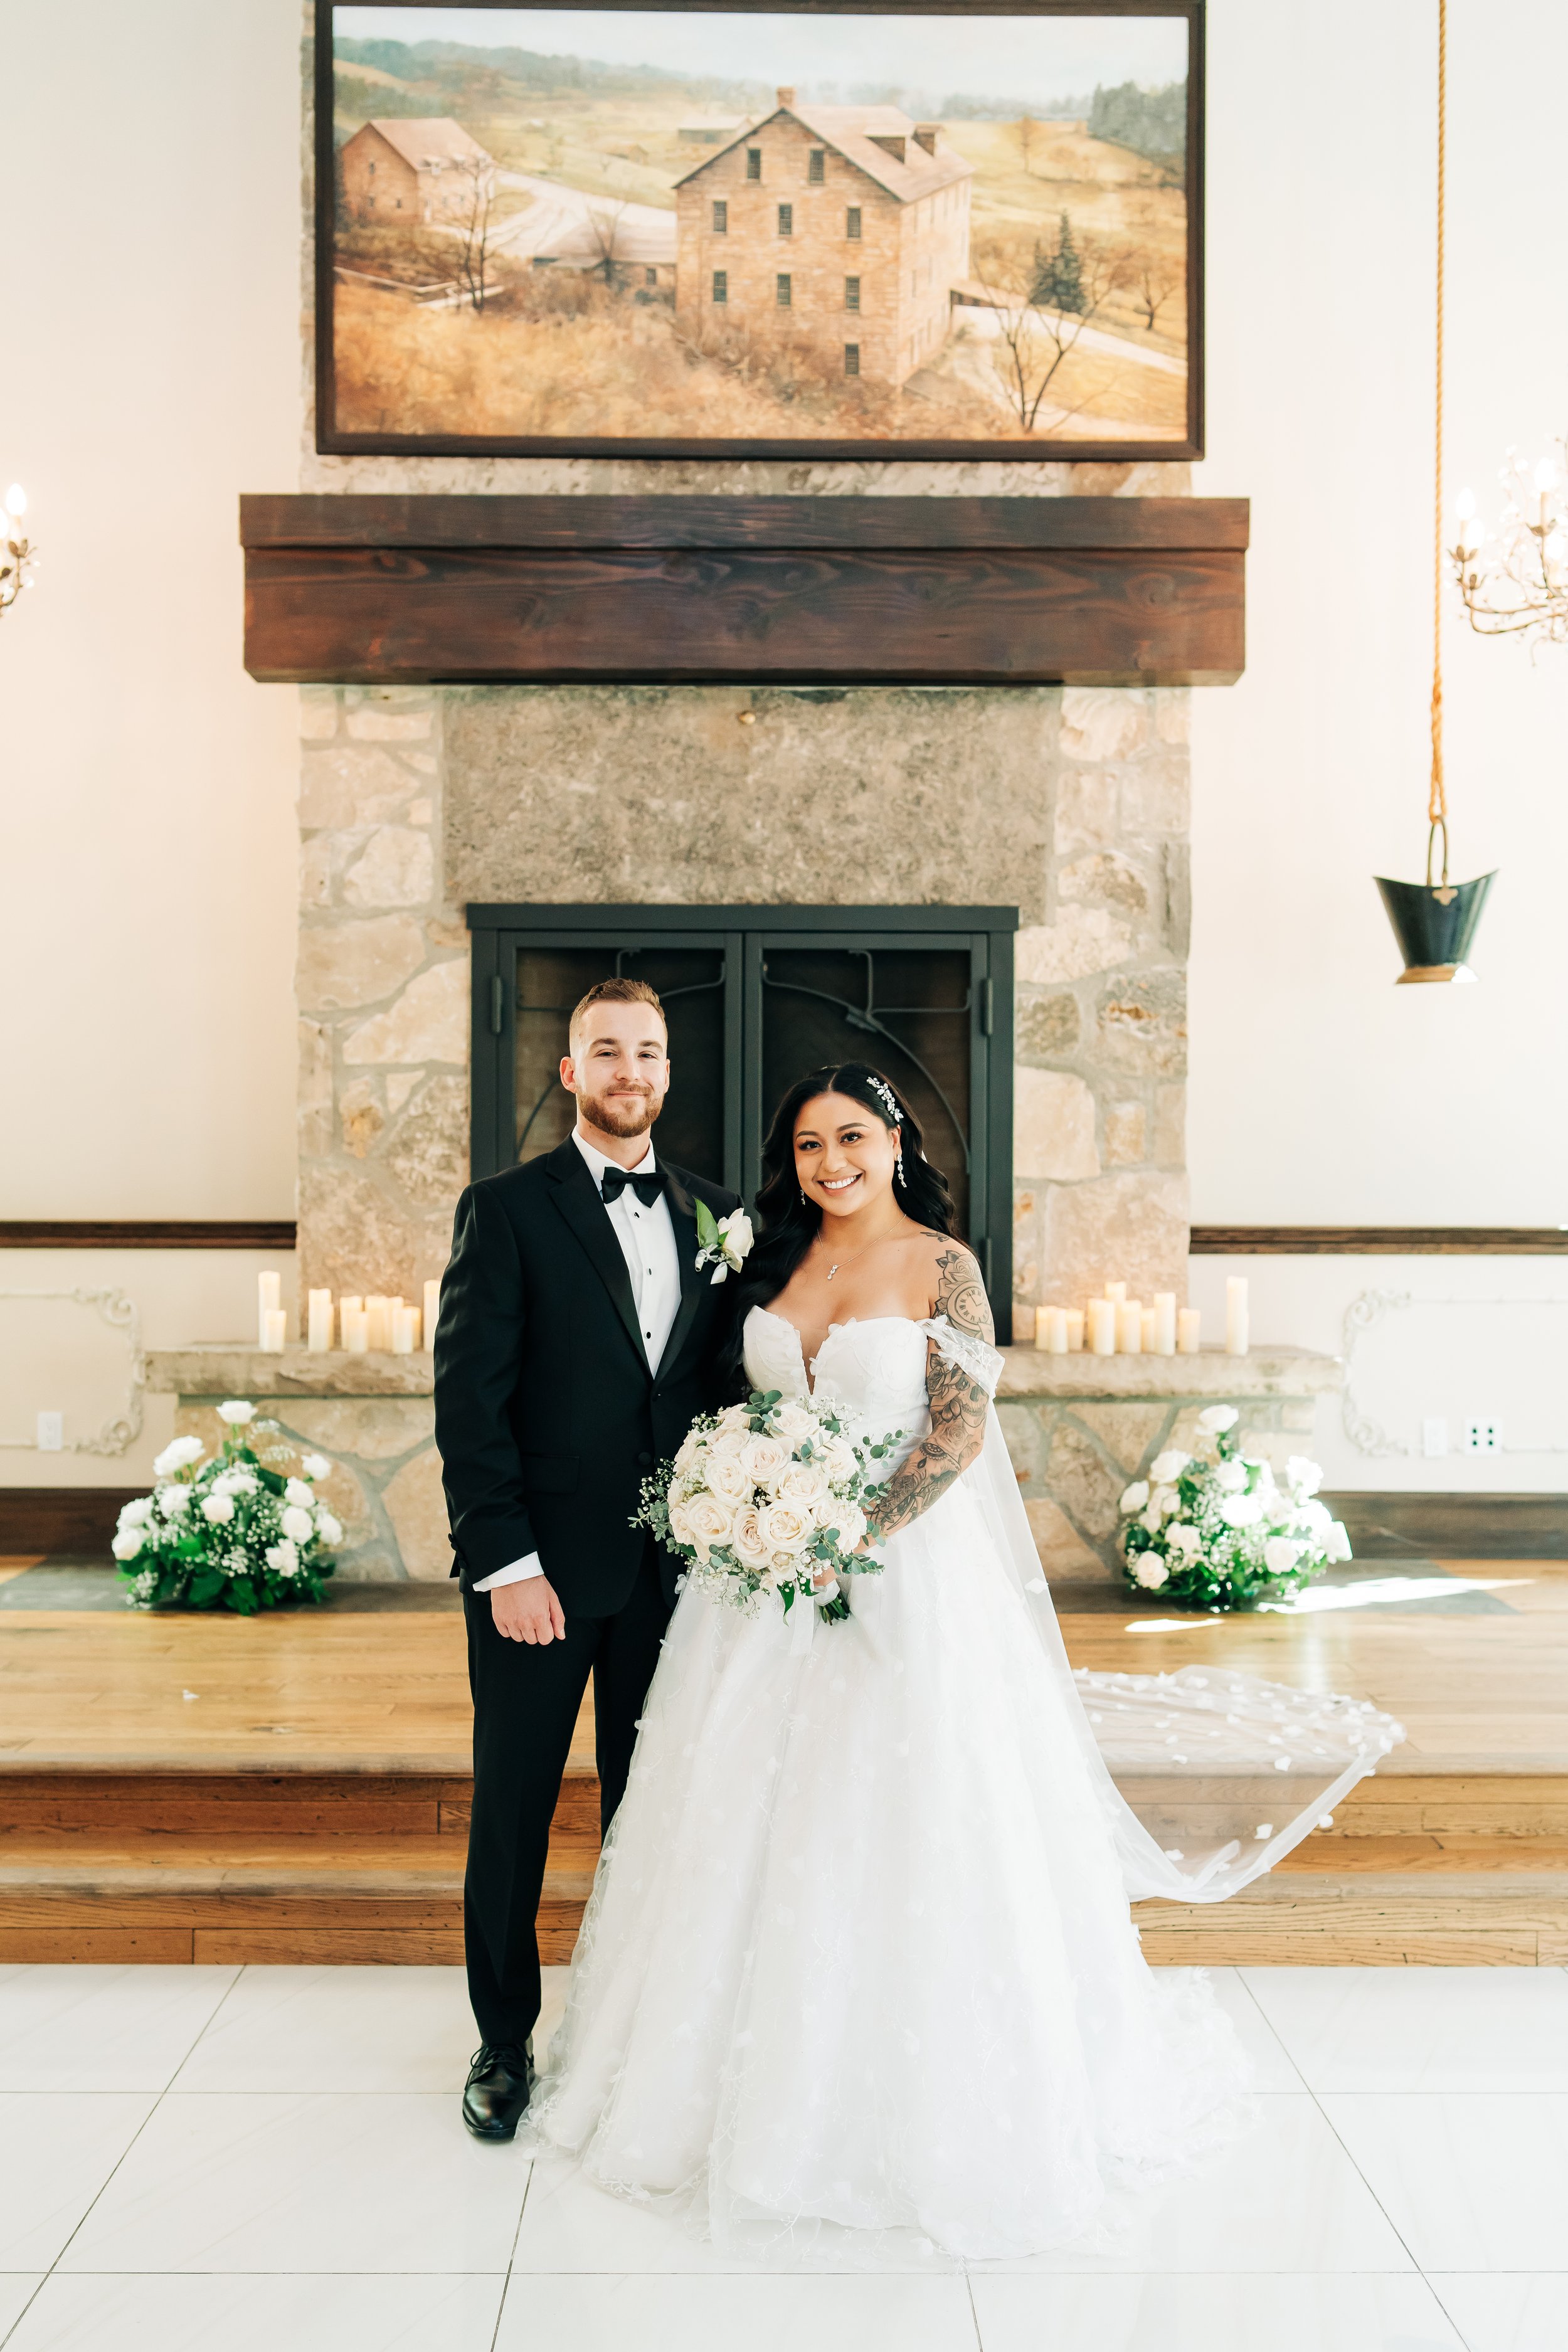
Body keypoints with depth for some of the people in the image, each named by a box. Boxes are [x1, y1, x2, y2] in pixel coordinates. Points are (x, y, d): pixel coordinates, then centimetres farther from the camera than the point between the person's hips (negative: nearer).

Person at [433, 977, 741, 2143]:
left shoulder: (721, 1215, 7)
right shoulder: (506, 1208, -4)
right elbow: (470, 1397, -9)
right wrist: (504, 1563, -14)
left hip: (676, 1565, 3)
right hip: (541, 1565, -3)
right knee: (512, 1813, 10)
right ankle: (505, 2042, 29)